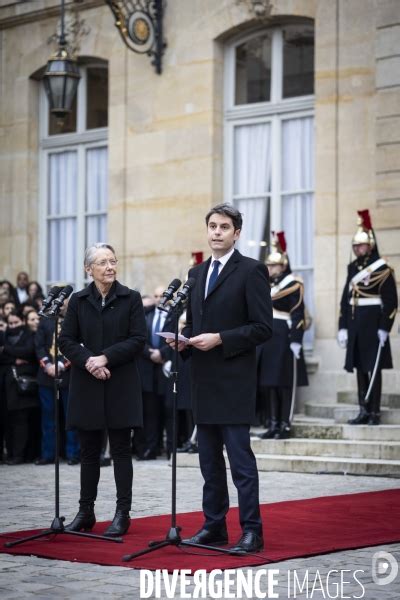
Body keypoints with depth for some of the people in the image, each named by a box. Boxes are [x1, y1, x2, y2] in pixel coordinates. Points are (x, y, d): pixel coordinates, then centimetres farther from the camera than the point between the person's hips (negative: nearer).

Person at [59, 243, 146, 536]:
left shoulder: (131, 298, 0)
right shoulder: (78, 300, 6)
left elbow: (139, 339, -6)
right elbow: (66, 340, 3)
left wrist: (106, 357, -16)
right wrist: (87, 360, -14)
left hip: (121, 383, -2)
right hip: (87, 383, 2)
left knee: (121, 449, 0)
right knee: (89, 450, 8)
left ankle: (123, 513, 5)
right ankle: (86, 512, 16)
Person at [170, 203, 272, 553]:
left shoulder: (252, 271, -6)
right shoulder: (196, 273, 16)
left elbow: (263, 327, -11)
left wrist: (219, 339, -18)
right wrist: (183, 340, 1)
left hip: (234, 380, -7)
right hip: (203, 380, 7)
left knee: (240, 457, -7)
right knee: (210, 459, 11)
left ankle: (251, 531, -2)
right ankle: (214, 527, 18)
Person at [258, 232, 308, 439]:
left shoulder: (293, 284, -7)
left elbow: (298, 315, -13)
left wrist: (296, 341, -19)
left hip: (284, 339, -8)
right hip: (267, 339, 8)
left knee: (285, 383, -3)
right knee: (268, 382, 8)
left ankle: (285, 425, 1)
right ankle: (273, 424, 15)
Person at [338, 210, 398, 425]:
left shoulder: (382, 269, -7)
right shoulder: (352, 268, 12)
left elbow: (391, 301, -10)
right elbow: (345, 299, 14)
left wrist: (384, 328, -15)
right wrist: (342, 327, 10)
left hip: (372, 325, -6)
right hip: (354, 325, 6)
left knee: (373, 369, -3)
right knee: (360, 368, 8)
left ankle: (375, 413, 1)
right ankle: (364, 411, 14)